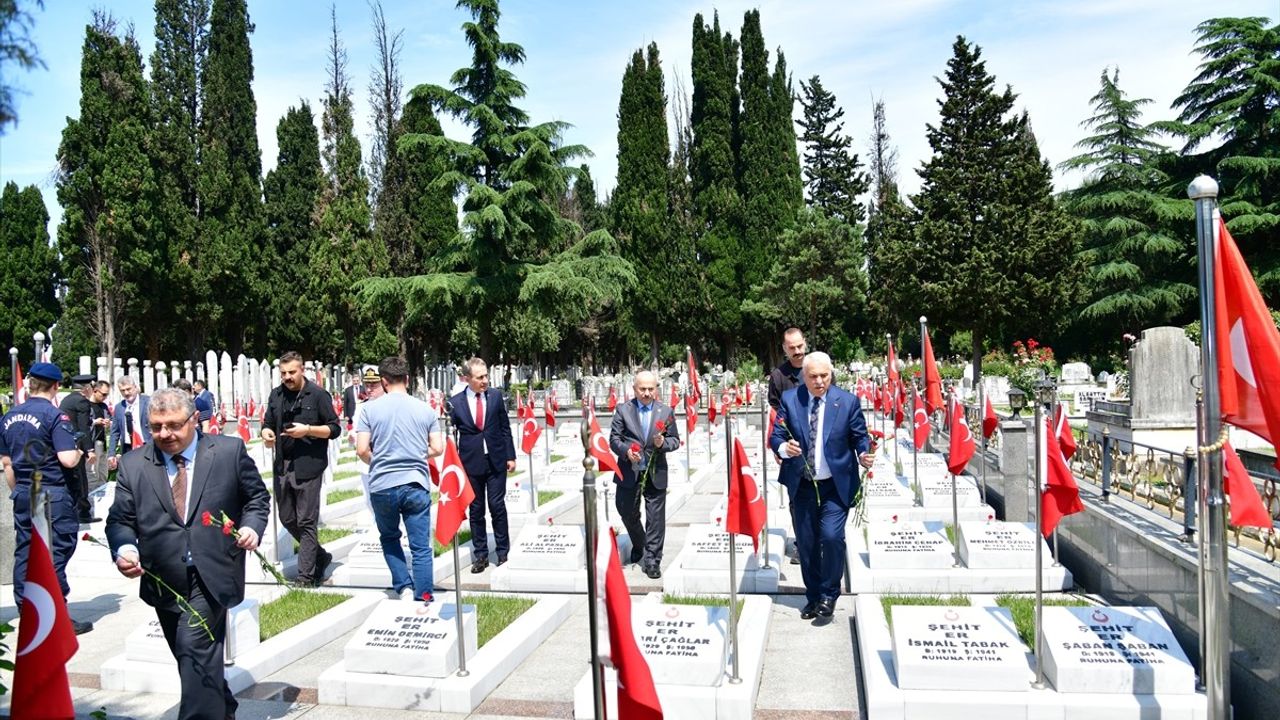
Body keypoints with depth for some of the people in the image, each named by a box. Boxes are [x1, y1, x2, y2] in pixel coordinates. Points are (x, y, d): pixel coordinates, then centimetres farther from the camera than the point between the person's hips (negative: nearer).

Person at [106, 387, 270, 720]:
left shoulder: (229, 451, -3)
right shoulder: (133, 465, 3)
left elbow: (257, 497, 6)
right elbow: (120, 519, 4)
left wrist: (252, 527, -12)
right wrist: (124, 550, -16)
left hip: (211, 576, -4)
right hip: (164, 582, 4)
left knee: (195, 649, -16)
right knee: (197, 657, 17)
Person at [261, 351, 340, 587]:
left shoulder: (318, 395, -5)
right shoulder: (276, 395, 11)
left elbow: (334, 429, -4)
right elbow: (268, 423, 19)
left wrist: (308, 430, -19)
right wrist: (266, 433, -4)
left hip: (308, 467, -6)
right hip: (282, 466, 6)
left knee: (306, 522, -2)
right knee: (287, 519, 13)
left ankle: (306, 577, 5)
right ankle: (320, 556, 32)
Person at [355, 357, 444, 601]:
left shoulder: (370, 408, -3)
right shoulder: (426, 409, 1)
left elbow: (362, 450, -6)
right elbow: (437, 448, 2)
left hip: (382, 485, 0)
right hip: (416, 485, 0)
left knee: (389, 538, 23)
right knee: (421, 546, 6)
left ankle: (404, 587, 14)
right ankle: (423, 598, 6)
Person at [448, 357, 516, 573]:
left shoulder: (496, 397, 1)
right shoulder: (455, 401, -3)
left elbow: (505, 428, 5)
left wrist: (510, 456, 3)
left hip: (496, 461, 0)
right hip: (471, 463, 0)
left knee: (497, 506, 2)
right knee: (475, 510, 8)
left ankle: (503, 552, 15)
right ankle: (480, 555, 18)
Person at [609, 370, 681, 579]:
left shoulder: (666, 412, 2)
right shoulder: (623, 410, 0)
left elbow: (675, 440, 5)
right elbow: (614, 439, 0)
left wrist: (663, 443, -16)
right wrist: (626, 450, -19)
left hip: (656, 473, 0)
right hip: (629, 472, 1)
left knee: (656, 518, 1)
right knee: (628, 513, 13)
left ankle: (651, 561, 12)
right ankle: (638, 545, 41)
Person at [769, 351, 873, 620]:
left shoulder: (848, 401, -4)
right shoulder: (789, 399, -2)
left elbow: (859, 436, 2)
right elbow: (776, 436, -1)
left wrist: (863, 455, -18)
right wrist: (784, 447, -23)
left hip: (836, 485, -2)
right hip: (801, 485, 2)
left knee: (832, 536, -15)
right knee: (806, 544, 10)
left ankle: (829, 595, 8)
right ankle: (813, 596, 29)